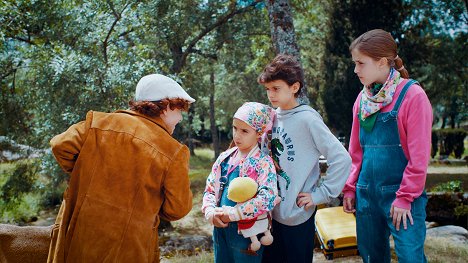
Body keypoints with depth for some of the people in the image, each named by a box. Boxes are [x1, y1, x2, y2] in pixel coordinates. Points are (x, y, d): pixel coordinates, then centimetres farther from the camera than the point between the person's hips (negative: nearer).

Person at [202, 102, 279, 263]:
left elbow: (268, 199, -27)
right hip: (220, 228, 6)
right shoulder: (225, 158, 6)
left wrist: (231, 213, -23)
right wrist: (211, 213, -10)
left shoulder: (263, 163, -13)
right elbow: (210, 189, 9)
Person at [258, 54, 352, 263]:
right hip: (272, 212, 6)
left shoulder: (307, 119, -14)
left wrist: (321, 194, -14)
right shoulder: (272, 117, 4)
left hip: (298, 216, -6)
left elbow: (341, 159, -18)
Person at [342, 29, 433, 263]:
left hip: (400, 194, -6)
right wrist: (350, 188, 8)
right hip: (366, 193, 6)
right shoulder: (363, 98, 9)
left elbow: (419, 155, -12)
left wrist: (405, 197, -12)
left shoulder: (412, 95, -10)